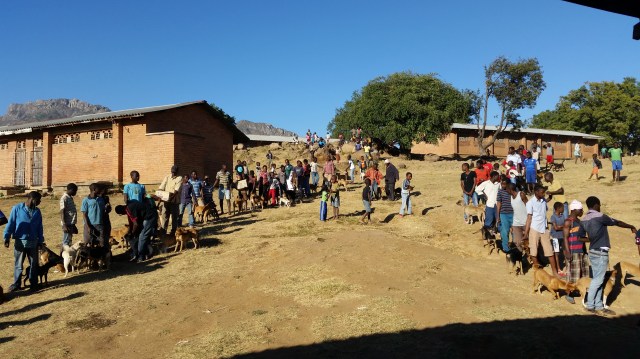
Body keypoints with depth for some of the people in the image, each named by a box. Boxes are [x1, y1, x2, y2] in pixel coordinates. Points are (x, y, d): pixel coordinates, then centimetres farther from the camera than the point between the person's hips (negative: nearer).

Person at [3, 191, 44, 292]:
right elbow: (10, 223, -6)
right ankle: (16, 284, 21)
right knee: (18, 264, 8)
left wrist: (40, 241, 10)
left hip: (33, 242, 3)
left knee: (34, 264, 9)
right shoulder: (17, 208, -7)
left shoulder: (37, 211, 5)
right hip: (20, 241, -3)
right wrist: (7, 238, -9)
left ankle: (33, 283, 20)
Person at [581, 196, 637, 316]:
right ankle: (590, 306, 1)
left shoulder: (584, 219, 7)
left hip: (592, 251, 8)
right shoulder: (600, 217, -14)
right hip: (601, 253, -8)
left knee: (597, 279, 11)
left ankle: (599, 306, 14)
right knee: (597, 280, -2)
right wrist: (632, 227, 14)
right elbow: (618, 223, -1)